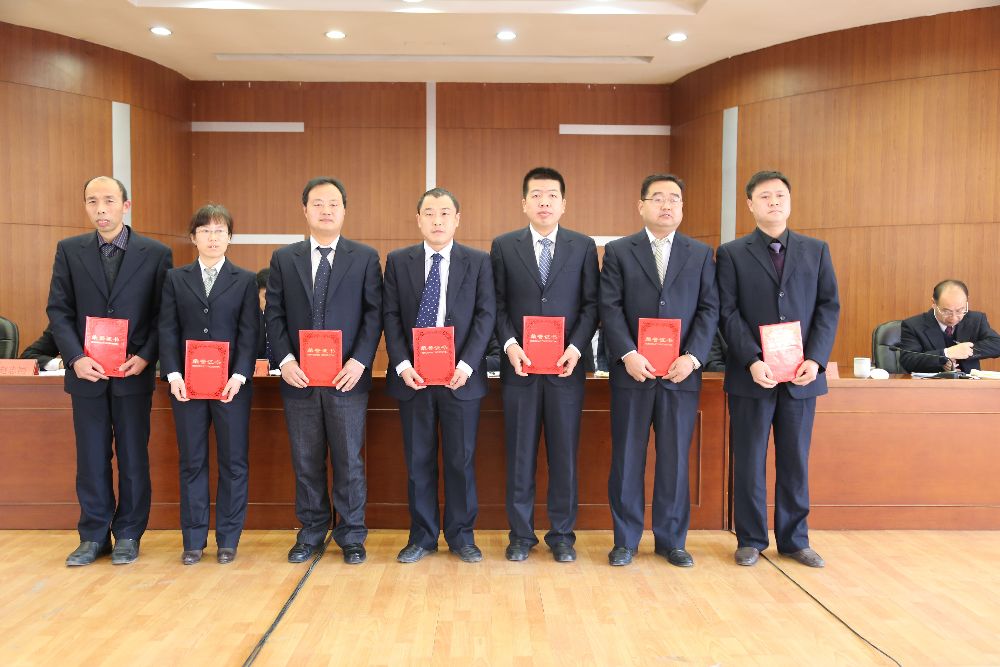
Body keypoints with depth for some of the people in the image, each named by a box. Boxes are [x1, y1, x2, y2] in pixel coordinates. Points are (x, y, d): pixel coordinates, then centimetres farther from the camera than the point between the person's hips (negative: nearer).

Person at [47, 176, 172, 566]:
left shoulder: (156, 253, 0)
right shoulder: (69, 251, 6)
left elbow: (164, 314, 0)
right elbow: (59, 311, 4)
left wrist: (145, 357, -12)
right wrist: (75, 358, -9)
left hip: (134, 373, -2)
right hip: (87, 373, 2)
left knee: (133, 458, 6)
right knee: (91, 459, 9)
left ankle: (128, 535, 19)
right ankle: (94, 536, 21)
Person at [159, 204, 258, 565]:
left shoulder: (245, 280, 6)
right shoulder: (175, 278, 9)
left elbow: (249, 332, -1)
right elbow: (168, 330, 3)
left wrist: (239, 376, -13)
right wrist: (173, 375, -9)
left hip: (231, 383, -1)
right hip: (186, 383, 1)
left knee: (234, 461, 3)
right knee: (192, 462, 7)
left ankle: (228, 539, 14)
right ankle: (193, 539, 18)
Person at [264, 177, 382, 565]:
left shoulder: (365, 257, 4)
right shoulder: (283, 259, 9)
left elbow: (374, 313, -1)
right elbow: (274, 315, 6)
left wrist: (360, 361, -12)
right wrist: (285, 360, -8)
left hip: (347, 377, -2)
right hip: (298, 378, 2)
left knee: (349, 461, 5)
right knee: (306, 461, 10)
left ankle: (351, 537, 18)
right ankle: (311, 533, 25)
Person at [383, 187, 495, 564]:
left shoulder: (478, 261, 5)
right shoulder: (398, 261, 8)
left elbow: (486, 315, -2)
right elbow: (391, 316, 3)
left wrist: (467, 364, -14)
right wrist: (402, 364, -10)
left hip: (460, 376, -1)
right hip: (412, 376, 1)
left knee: (461, 459, 6)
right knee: (418, 460, 9)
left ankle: (461, 536, 21)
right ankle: (422, 536, 22)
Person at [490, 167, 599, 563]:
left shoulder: (583, 246, 7)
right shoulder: (504, 246, 6)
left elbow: (591, 304, 4)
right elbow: (497, 304, 4)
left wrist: (576, 347, -9)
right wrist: (510, 345, -11)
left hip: (566, 367, 0)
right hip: (519, 366, 0)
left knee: (564, 455, 6)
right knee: (520, 455, 6)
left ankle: (562, 535, 20)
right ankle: (521, 534, 19)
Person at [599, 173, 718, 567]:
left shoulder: (701, 254, 12)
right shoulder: (618, 251, 7)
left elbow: (709, 309, 4)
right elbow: (610, 308, -2)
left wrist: (692, 357, -9)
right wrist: (628, 354, -14)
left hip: (681, 373, 2)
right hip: (632, 372, -1)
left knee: (675, 460, 7)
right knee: (627, 459, 4)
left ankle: (671, 540, 21)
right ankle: (625, 540, 16)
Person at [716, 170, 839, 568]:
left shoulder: (816, 250, 11)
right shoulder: (731, 253, 4)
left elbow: (829, 307, 5)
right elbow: (728, 312, -4)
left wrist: (815, 359, -9)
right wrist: (752, 361, -15)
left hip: (802, 374, 2)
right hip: (751, 375, -2)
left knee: (795, 461, 10)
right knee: (749, 461, 5)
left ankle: (794, 540, 23)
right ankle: (750, 540, 19)